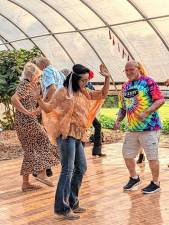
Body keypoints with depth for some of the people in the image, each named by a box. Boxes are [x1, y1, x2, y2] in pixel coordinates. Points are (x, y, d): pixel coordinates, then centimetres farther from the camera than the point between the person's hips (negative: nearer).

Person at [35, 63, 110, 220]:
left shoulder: (84, 93, 14)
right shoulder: (64, 92, -7)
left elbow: (102, 94, 19)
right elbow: (48, 108, -11)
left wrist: (107, 78, 7)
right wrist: (38, 97, -28)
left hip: (78, 135, 9)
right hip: (67, 133, -9)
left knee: (81, 168, 14)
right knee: (68, 170, -11)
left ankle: (72, 202, 25)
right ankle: (62, 207, -7)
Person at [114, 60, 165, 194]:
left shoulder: (148, 82, -7)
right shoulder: (125, 87, 14)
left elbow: (160, 100, -14)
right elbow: (123, 108, 21)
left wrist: (146, 113, -23)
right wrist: (118, 120, 4)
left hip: (149, 127, -7)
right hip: (132, 128, 7)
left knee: (152, 157, 0)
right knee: (127, 155, 13)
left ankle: (155, 183, 18)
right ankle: (134, 178, 35)